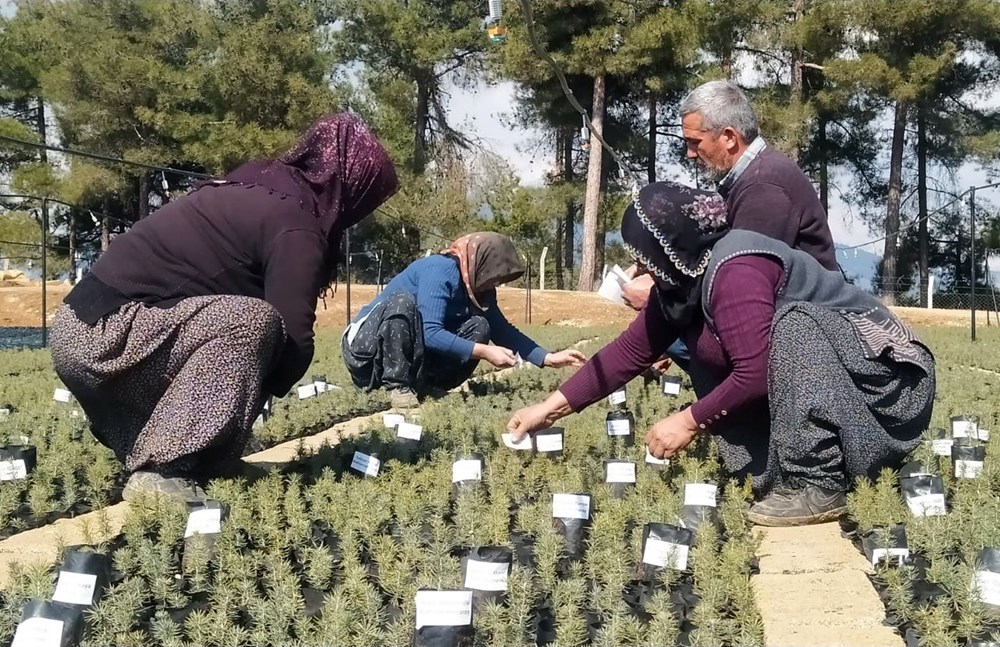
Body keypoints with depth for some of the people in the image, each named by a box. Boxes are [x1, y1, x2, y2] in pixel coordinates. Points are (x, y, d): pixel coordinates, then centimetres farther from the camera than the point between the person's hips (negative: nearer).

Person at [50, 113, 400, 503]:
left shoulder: (259, 189, 18)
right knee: (254, 323, -22)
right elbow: (291, 336, -15)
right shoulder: (293, 223, -11)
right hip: (101, 335, -10)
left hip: (85, 328, 10)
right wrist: (269, 385, 6)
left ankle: (148, 456, 9)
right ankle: (161, 473, -22)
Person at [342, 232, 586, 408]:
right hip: (367, 346, -7)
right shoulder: (440, 271, -23)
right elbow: (430, 333, -32)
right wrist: (484, 352, -33)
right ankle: (398, 384, -26)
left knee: (479, 326, -10)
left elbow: (503, 331, 6)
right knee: (402, 301, -36)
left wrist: (549, 358, -3)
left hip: (412, 355, 7)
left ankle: (423, 384, -11)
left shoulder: (476, 285, 2)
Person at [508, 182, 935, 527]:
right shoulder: (681, 277, 1)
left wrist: (690, 422, -19)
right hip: (831, 381, 9)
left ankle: (817, 487, -29)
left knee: (793, 323, -33)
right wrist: (554, 406, 3)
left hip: (888, 378, -8)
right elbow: (631, 350, 4)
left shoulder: (733, 271, -27)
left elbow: (755, 374, -32)